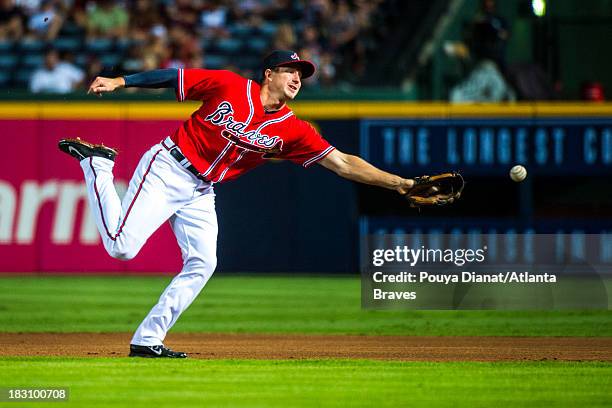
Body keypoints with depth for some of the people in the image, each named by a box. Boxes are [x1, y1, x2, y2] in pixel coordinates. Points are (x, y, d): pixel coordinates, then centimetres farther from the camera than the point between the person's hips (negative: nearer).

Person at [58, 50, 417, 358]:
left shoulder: (293, 131, -2)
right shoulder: (230, 86, -11)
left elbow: (343, 163, -7)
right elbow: (174, 78, -5)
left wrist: (397, 183, -15)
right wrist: (119, 82, -10)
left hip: (200, 192, 6)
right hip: (166, 169, -6)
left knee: (202, 264, -6)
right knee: (122, 246, -16)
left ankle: (147, 341, 2)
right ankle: (97, 165, 7)